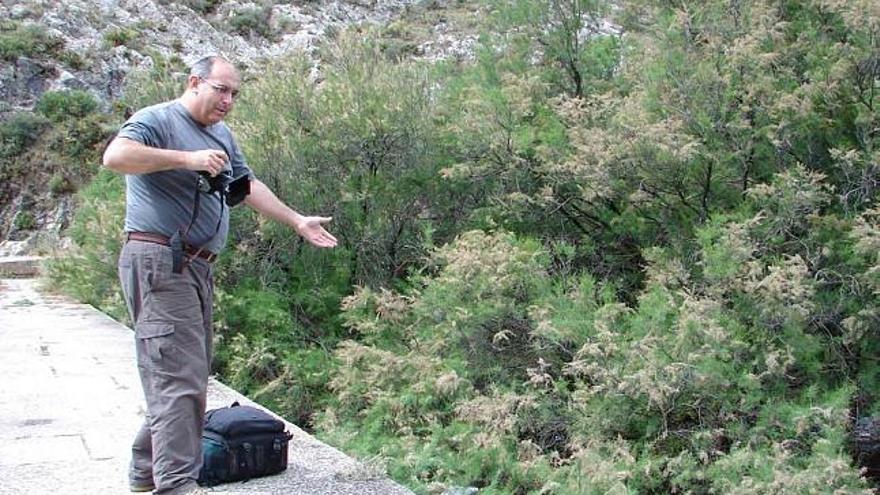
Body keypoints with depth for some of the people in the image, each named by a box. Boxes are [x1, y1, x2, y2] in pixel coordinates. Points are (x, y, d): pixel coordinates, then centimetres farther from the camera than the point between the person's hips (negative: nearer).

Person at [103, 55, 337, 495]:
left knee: (188, 373, 12)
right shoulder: (156, 120, -6)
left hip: (197, 266, 9)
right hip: (159, 260, -9)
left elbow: (248, 185, 28)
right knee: (180, 377, -14)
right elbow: (115, 156, -24)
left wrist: (298, 222, 28)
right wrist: (187, 158, -26)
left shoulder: (222, 135, 22)